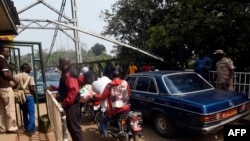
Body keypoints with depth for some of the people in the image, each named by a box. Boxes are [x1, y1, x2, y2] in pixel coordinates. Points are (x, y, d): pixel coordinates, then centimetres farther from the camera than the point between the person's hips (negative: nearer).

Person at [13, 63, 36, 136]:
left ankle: (26, 128, 28)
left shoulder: (15, 76, 1)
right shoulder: (30, 77, -12)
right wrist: (34, 94, 0)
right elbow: (32, 88, -16)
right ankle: (31, 130, 1)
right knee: (31, 113, 2)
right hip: (29, 96, -5)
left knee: (24, 113, 19)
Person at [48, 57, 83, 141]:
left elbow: (73, 90, -28)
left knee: (75, 127, -3)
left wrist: (65, 102, -24)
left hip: (72, 105, -11)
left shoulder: (70, 75, -18)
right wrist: (54, 88, 23)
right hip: (68, 105, 11)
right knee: (70, 126, 19)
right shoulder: (65, 74, 14)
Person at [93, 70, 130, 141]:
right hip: (126, 108, 5)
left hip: (115, 110, -4)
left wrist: (94, 95, 6)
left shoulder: (109, 85, -11)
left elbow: (102, 97, -11)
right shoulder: (125, 83, 1)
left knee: (103, 122, 15)